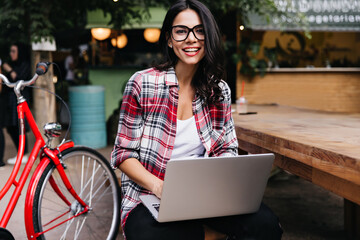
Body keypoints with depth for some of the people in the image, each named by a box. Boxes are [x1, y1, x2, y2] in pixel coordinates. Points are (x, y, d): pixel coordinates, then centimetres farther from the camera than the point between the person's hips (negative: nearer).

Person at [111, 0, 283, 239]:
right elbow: (124, 154, -5)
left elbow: (227, 150, 11)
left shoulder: (219, 90, 5)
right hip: (150, 198, -2)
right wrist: (160, 186, -22)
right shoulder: (142, 83, -6)